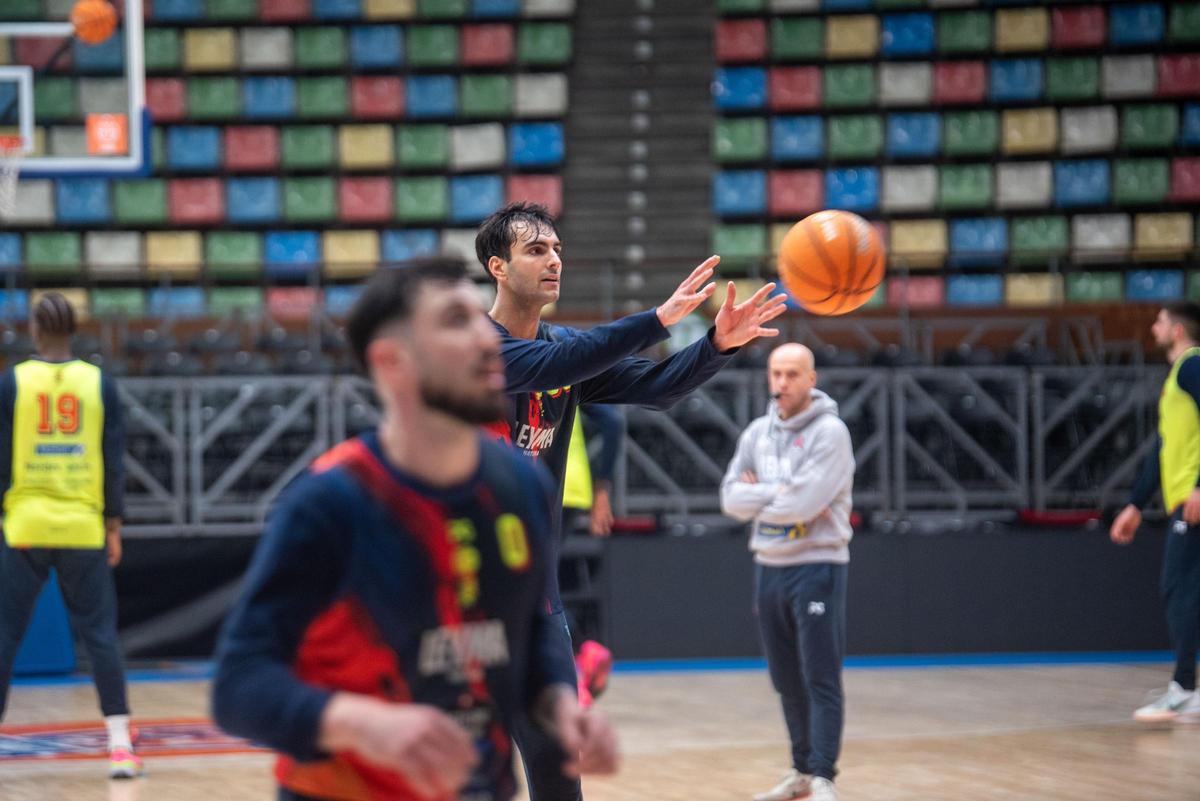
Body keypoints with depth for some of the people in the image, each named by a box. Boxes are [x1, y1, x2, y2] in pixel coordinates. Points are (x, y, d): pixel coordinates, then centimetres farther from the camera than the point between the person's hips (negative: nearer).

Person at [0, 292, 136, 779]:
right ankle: (119, 744, -1)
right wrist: (113, 524, 9)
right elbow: (114, 461, 3)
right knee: (100, 635, 4)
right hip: (83, 528, 1)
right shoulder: (99, 383, 3)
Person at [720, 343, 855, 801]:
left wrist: (757, 495, -4)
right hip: (768, 568, 6)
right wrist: (780, 493, -12)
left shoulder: (829, 432, -10)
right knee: (787, 682, 13)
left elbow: (802, 503, -20)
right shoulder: (758, 433, 10)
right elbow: (732, 497, 2)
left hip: (816, 566, -6)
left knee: (821, 681, -7)